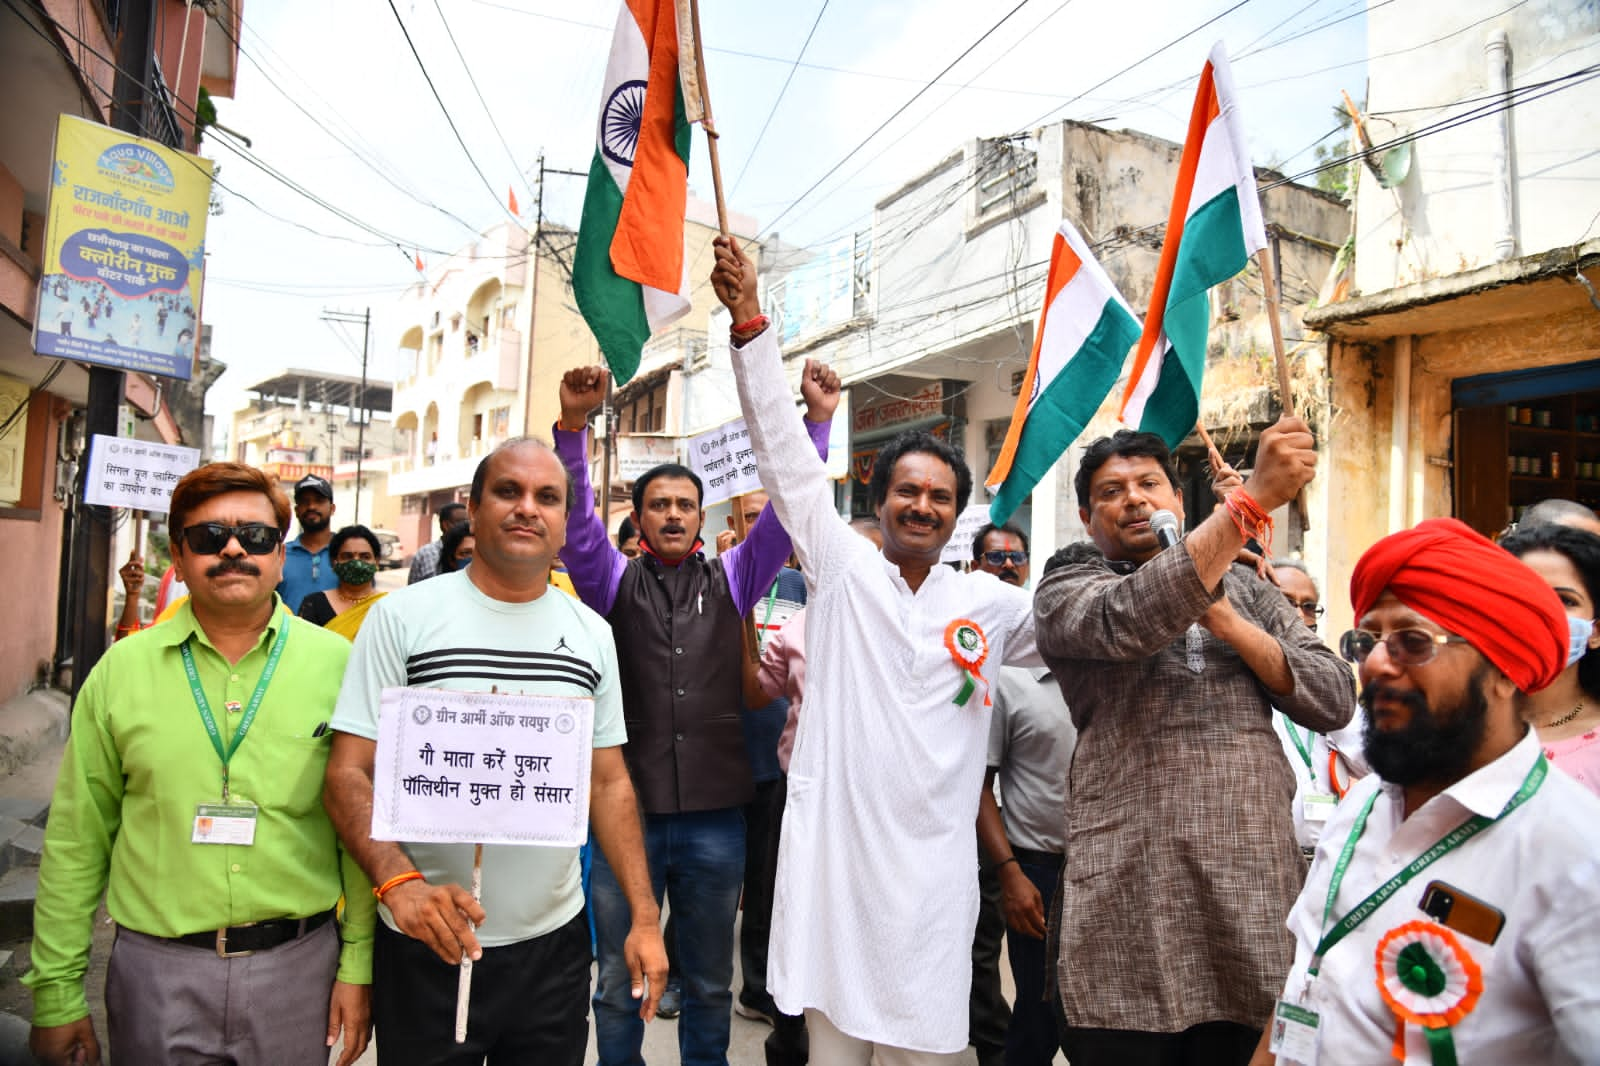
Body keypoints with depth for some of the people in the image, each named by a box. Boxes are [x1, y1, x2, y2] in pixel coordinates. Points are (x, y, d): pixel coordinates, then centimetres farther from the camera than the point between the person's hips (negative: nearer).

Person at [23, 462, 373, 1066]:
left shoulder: (336, 664, -4)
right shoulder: (121, 670, 0)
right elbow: (76, 841, 3)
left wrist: (358, 966, -2)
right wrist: (57, 993, 4)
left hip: (298, 967, 0)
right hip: (155, 970, 1)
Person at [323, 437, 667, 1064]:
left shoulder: (592, 635, 4)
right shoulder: (402, 617, -7)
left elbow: (609, 782, 8)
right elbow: (347, 775, -8)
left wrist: (644, 916, 2)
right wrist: (400, 882, -24)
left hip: (557, 942, 3)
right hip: (428, 942, -3)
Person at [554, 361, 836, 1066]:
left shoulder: (732, 578, 7)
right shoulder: (614, 582, 4)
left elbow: (788, 506, 0)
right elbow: (574, 516, -9)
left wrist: (817, 421, -11)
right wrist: (573, 423, -22)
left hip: (716, 814, 1)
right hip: (626, 809, -1)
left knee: (710, 982, 16)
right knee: (617, 984, 12)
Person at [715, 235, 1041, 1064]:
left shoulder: (989, 603, 8)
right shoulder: (841, 568, 2)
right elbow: (784, 454, -2)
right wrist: (750, 322, -7)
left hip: (934, 863, 2)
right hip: (833, 845, -1)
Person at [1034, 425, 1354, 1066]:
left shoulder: (1246, 589, 16)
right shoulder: (1066, 593, 3)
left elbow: (1334, 704, 7)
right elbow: (1130, 620, -21)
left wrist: (1229, 624, -8)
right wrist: (1252, 499, -26)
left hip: (1257, 894, 4)